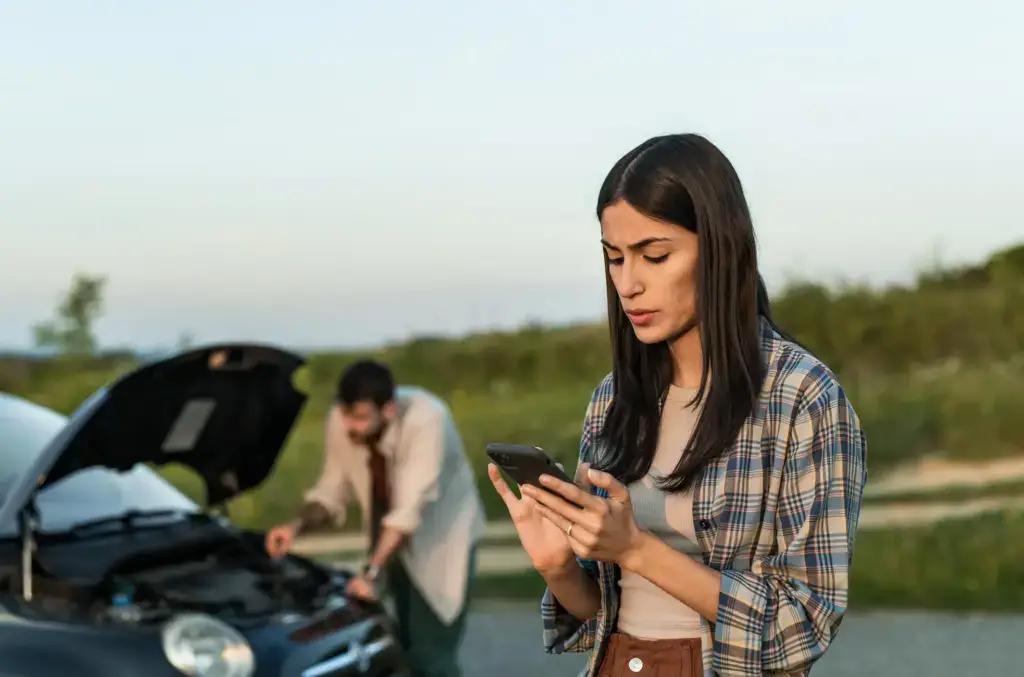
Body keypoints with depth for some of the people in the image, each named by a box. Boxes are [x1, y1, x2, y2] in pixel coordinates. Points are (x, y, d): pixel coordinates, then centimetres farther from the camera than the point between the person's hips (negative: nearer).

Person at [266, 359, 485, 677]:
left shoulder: (426, 419, -35)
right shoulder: (340, 421, -18)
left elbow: (410, 508, -38)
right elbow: (332, 489, -4)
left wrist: (372, 572, -44)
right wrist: (298, 526, -23)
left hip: (444, 535, -5)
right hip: (395, 539, 5)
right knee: (406, 647, 12)